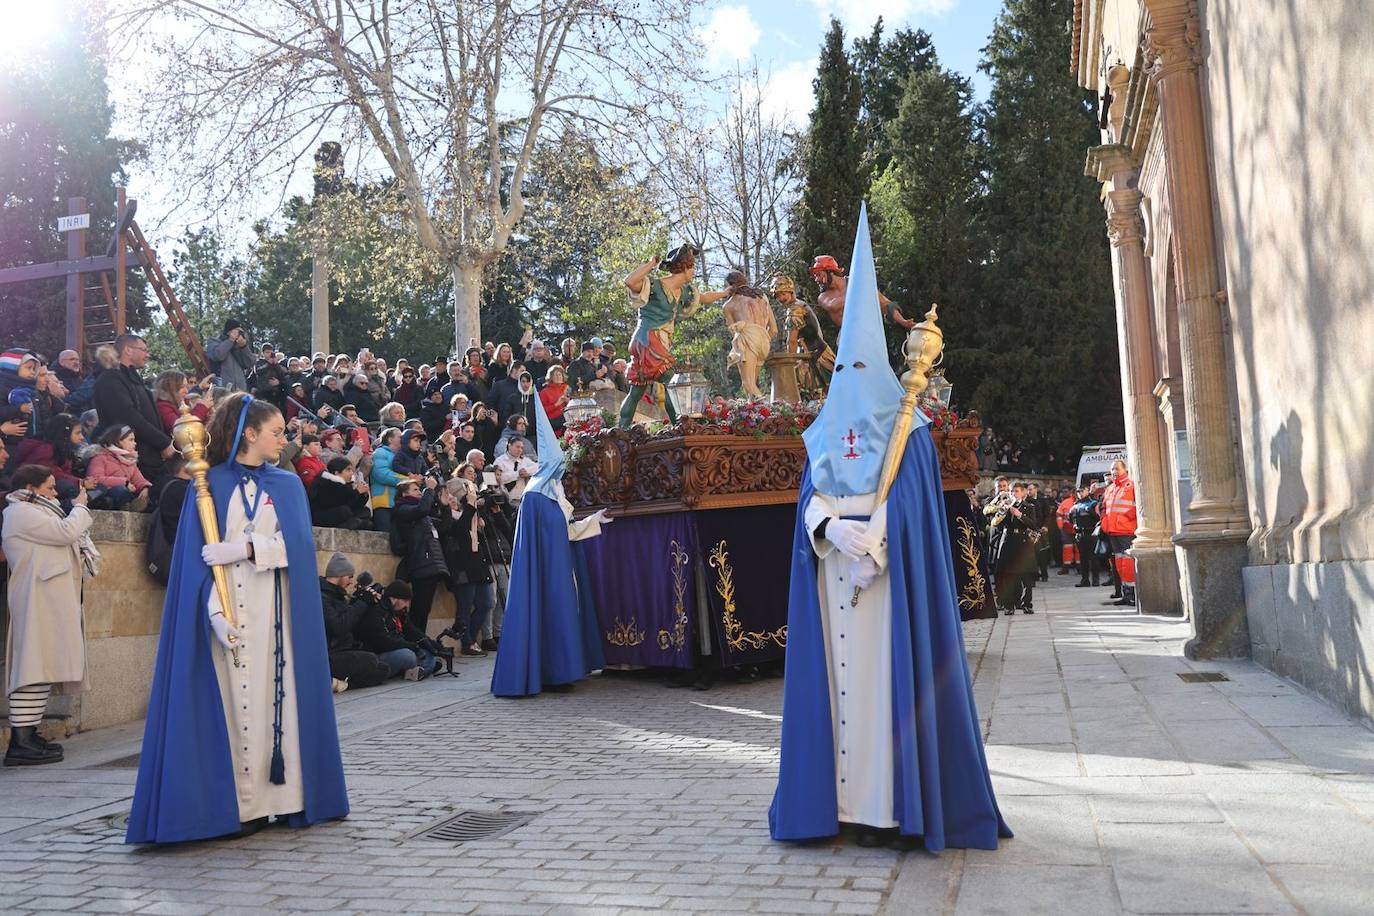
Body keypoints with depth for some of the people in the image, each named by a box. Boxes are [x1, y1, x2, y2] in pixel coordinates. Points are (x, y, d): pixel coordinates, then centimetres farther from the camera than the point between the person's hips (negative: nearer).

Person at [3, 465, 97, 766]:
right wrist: (80, 507, 2)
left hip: (50, 600, 11)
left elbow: (60, 540, 29)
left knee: (42, 667, 9)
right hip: (38, 600, -11)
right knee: (34, 665, -14)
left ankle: (28, 735, 11)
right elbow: (66, 532, -14)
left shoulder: (32, 512, 27)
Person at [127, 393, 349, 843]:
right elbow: (198, 554, -4)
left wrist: (242, 549, -16)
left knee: (280, 691, 2)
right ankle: (243, 803, 2)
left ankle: (287, 793, 9)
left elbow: (297, 543, -3)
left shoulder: (288, 485, 11)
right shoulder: (211, 483, 4)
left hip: (277, 609, 2)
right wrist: (215, 611, -17)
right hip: (229, 609, -2)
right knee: (236, 696, -4)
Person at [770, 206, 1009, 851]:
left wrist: (869, 548, -18)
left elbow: (908, 503, -6)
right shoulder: (824, 433, 16)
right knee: (839, 677, 2)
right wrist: (832, 529, -14)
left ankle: (887, 805, -3)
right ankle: (841, 797, 6)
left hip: (889, 573, -4)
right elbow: (808, 498, 6)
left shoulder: (907, 430, 3)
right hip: (830, 571, 5)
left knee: (886, 677, -7)